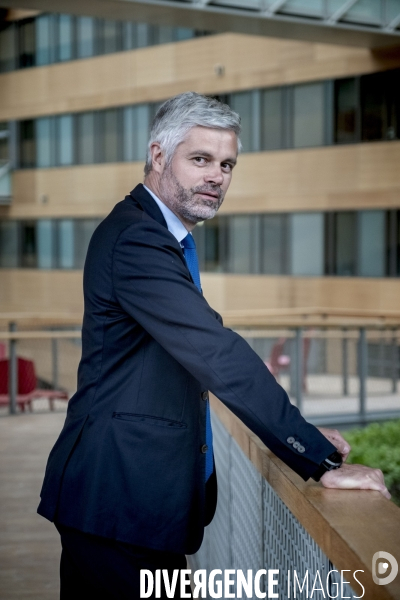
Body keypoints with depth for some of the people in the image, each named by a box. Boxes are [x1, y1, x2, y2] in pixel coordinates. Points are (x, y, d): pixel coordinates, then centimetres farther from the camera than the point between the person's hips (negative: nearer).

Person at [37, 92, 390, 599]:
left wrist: (301, 432, 9)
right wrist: (321, 460, -26)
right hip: (122, 501, -10)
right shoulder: (136, 239, -20)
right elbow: (217, 354, -27)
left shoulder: (163, 235, 14)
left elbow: (202, 351, 17)